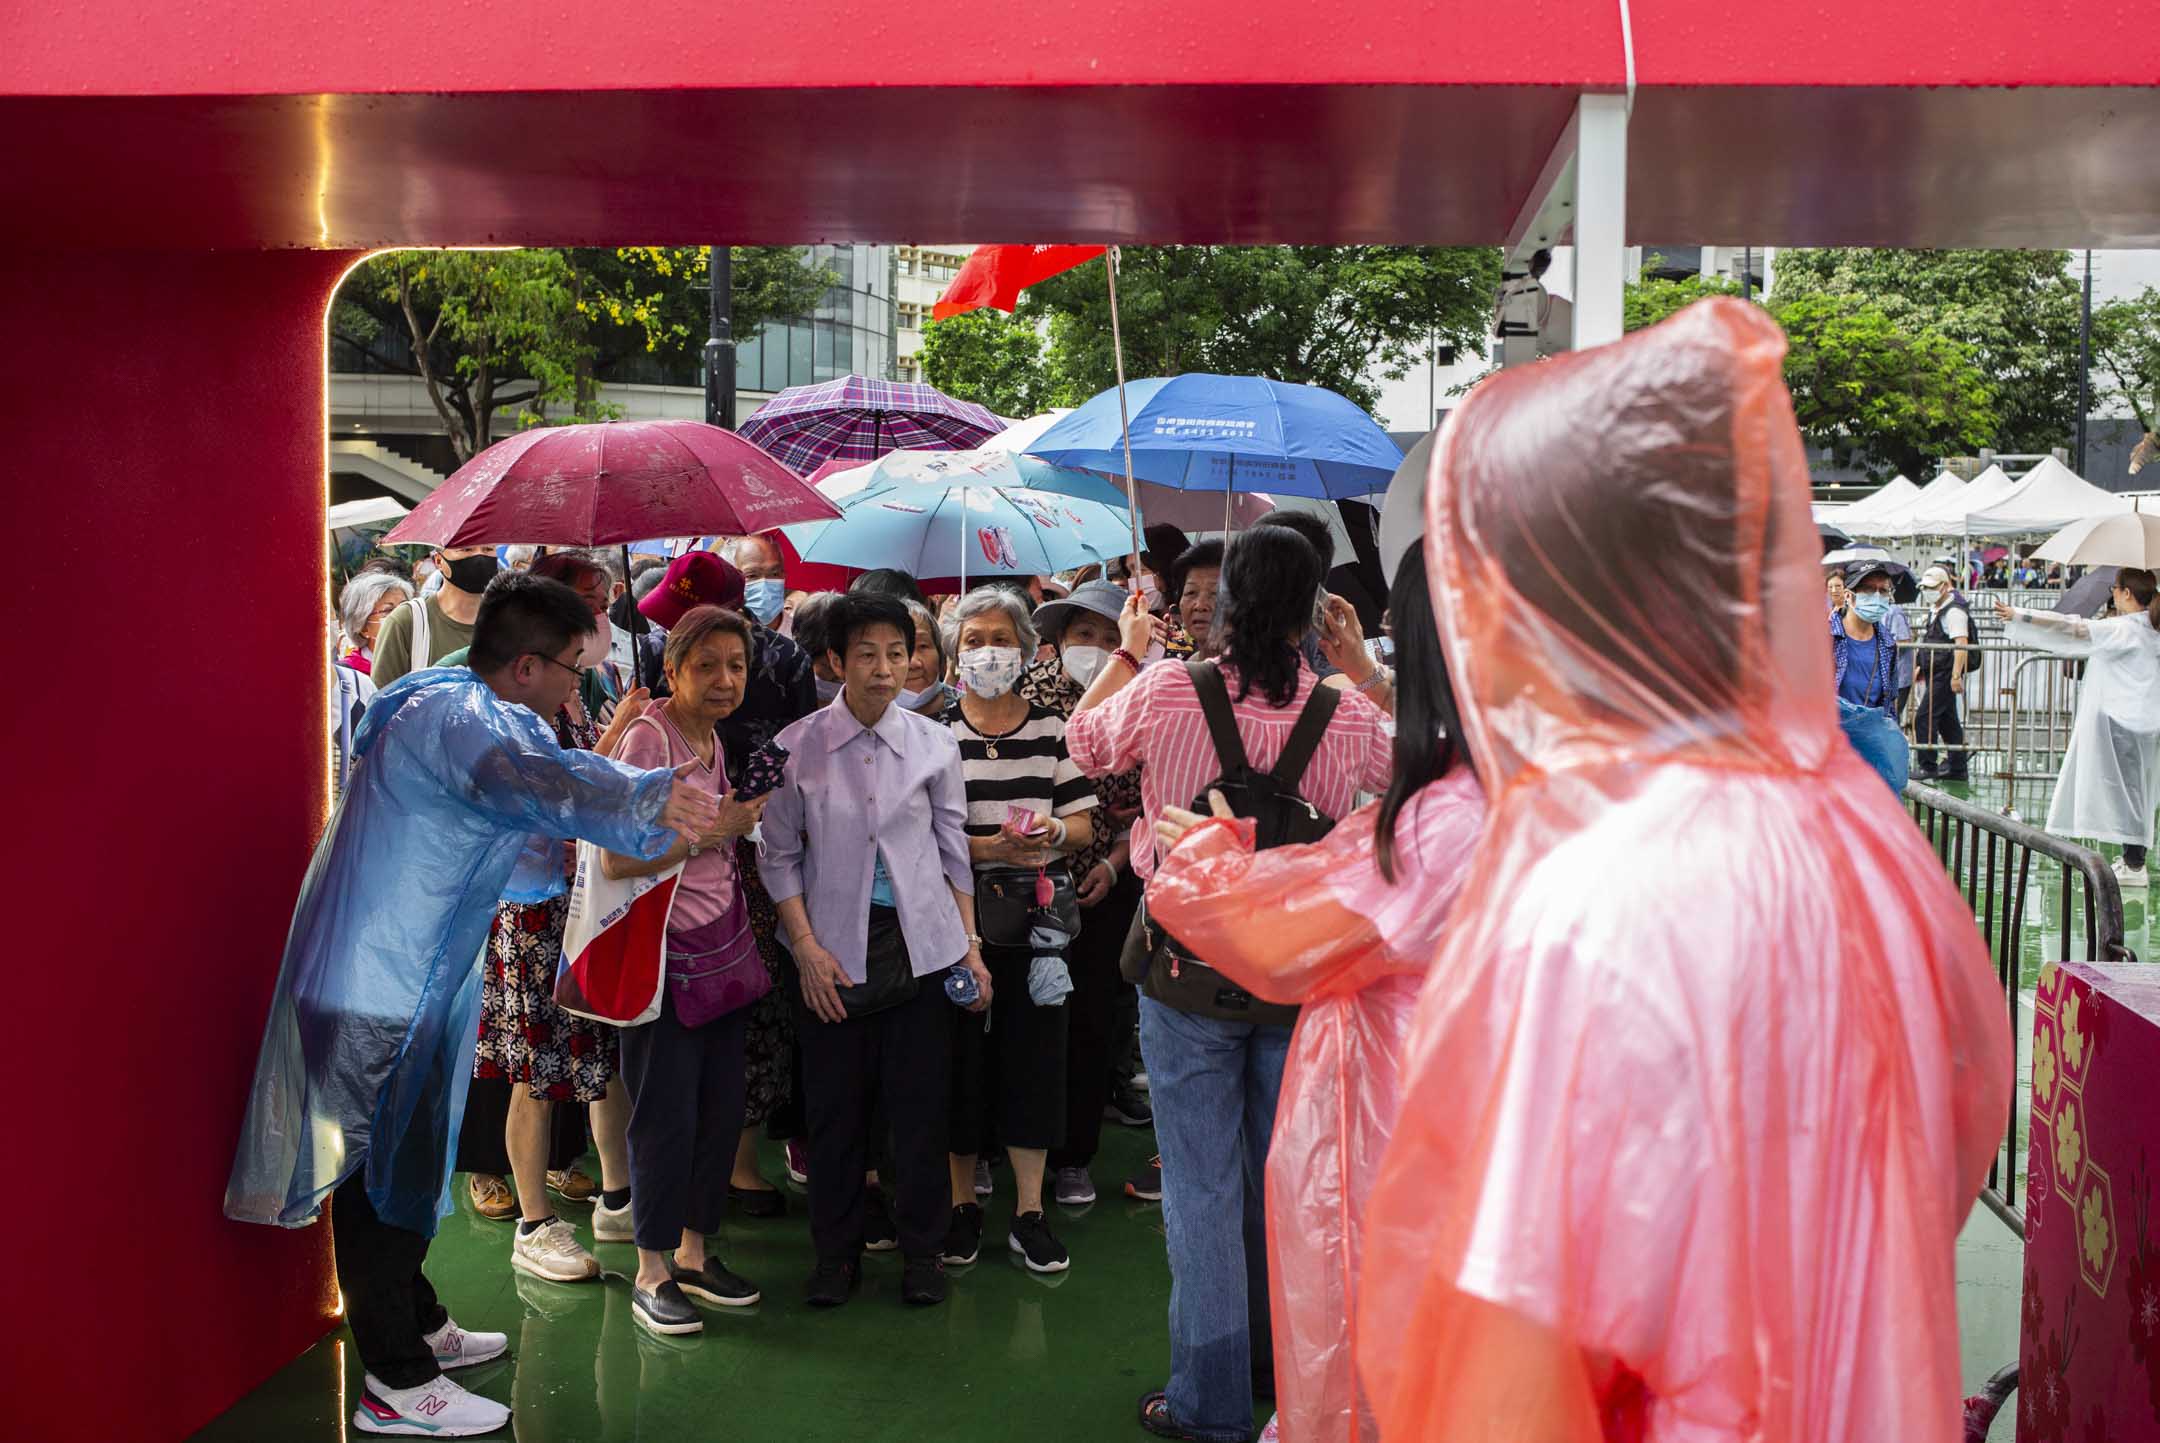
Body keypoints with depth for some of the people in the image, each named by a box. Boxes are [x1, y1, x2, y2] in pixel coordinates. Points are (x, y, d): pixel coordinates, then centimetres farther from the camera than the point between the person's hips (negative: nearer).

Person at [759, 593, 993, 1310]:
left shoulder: (935, 745, 1)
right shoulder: (797, 747, -3)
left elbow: (954, 849, 8)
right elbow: (779, 856, 2)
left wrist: (971, 945, 5)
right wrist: (807, 947, -6)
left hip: (921, 942, 1)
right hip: (833, 947, -1)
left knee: (920, 1102, 5)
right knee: (834, 1106, 6)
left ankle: (922, 1250, 21)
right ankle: (837, 1252, 22)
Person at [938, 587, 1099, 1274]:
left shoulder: (1053, 729, 6)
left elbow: (1083, 826, 5)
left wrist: (1052, 832, -16)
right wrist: (987, 847, -18)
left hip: (1038, 915, 1)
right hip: (959, 914, -1)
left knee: (1034, 1054, 4)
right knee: (962, 1056, 4)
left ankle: (1029, 1212, 16)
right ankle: (962, 1205, 20)